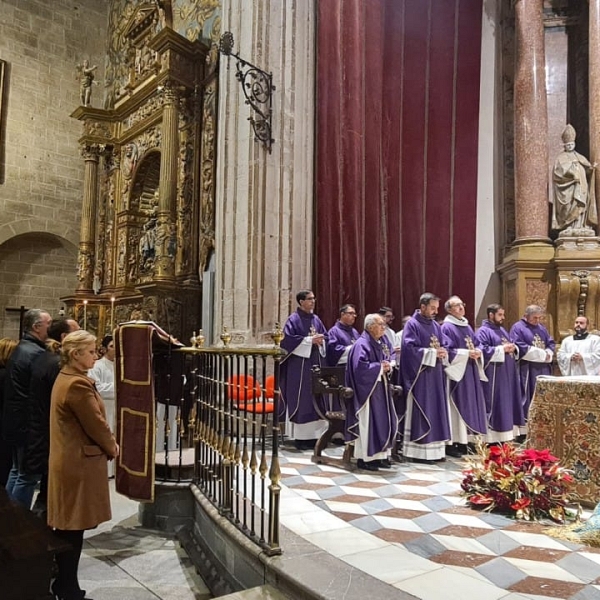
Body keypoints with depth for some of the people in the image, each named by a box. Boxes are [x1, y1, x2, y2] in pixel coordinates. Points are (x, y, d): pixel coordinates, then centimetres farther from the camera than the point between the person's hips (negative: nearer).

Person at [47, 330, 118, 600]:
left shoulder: (65, 378, 11)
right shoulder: (77, 384, -23)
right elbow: (95, 424, -19)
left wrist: (107, 444, 9)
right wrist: (112, 447, -1)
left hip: (69, 460, 10)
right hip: (78, 463, -10)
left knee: (66, 527, 18)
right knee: (73, 529, 2)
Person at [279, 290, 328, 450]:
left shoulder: (316, 319, 13)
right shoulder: (293, 319, -6)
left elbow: (326, 336, 17)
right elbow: (288, 339, -15)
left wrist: (320, 340, -6)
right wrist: (310, 340, -16)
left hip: (316, 363, 7)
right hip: (299, 365, -6)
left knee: (316, 399, 7)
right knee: (301, 401, -3)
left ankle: (314, 434, 15)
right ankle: (300, 437, 4)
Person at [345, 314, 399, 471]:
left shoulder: (379, 344, 14)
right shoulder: (362, 344, -15)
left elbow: (385, 360, 21)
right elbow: (361, 366, -24)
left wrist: (388, 366, -1)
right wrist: (380, 367, -16)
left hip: (379, 389, 9)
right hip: (367, 389, -9)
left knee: (382, 421, 10)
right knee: (367, 423, -4)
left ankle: (379, 455, 19)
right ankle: (364, 458, 5)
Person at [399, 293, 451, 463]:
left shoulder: (436, 326, 15)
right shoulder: (412, 324, -7)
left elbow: (445, 345, 15)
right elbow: (410, 348, -17)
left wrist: (443, 353, -8)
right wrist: (432, 353, -17)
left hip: (436, 374, 7)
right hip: (420, 375, -7)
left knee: (436, 410, 9)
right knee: (420, 412, -4)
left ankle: (435, 449, 16)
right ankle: (418, 451, 2)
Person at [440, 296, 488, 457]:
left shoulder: (467, 326, 17)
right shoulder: (446, 327, -8)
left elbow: (476, 345, 17)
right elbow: (447, 350, -15)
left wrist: (478, 352, -5)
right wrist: (467, 353, -19)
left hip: (471, 372, 8)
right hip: (456, 372, -8)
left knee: (470, 405, 8)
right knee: (456, 406, -7)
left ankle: (465, 441, 14)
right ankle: (452, 444, -1)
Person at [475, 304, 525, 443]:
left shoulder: (502, 330, 19)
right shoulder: (483, 331, -8)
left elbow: (512, 346, 24)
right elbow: (482, 350, -20)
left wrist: (513, 348, 0)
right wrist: (502, 349, -18)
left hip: (508, 374, 9)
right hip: (494, 375, -9)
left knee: (507, 403, 10)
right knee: (495, 405, -7)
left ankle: (505, 435, 17)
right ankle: (493, 438, -1)